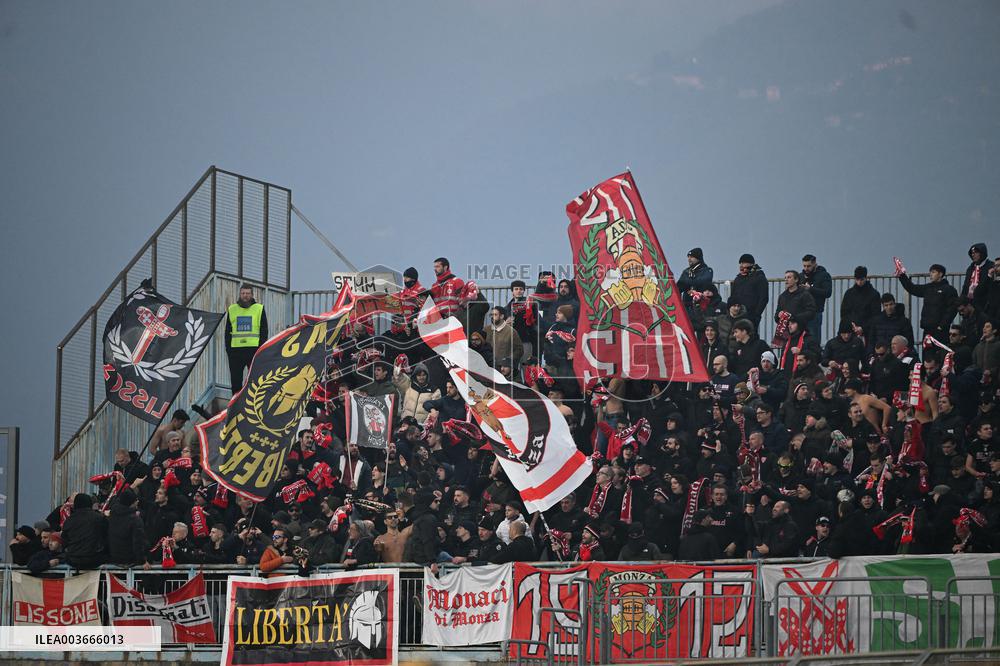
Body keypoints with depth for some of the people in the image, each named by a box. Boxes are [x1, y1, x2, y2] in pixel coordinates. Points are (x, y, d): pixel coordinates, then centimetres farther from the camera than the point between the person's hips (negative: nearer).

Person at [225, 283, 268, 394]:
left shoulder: (259, 309, 6)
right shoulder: (232, 309, 12)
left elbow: (264, 331, 4)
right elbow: (228, 332, 14)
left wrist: (262, 349, -5)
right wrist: (228, 348, 3)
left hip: (254, 349, -2)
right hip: (236, 350, 2)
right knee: (235, 380, 4)